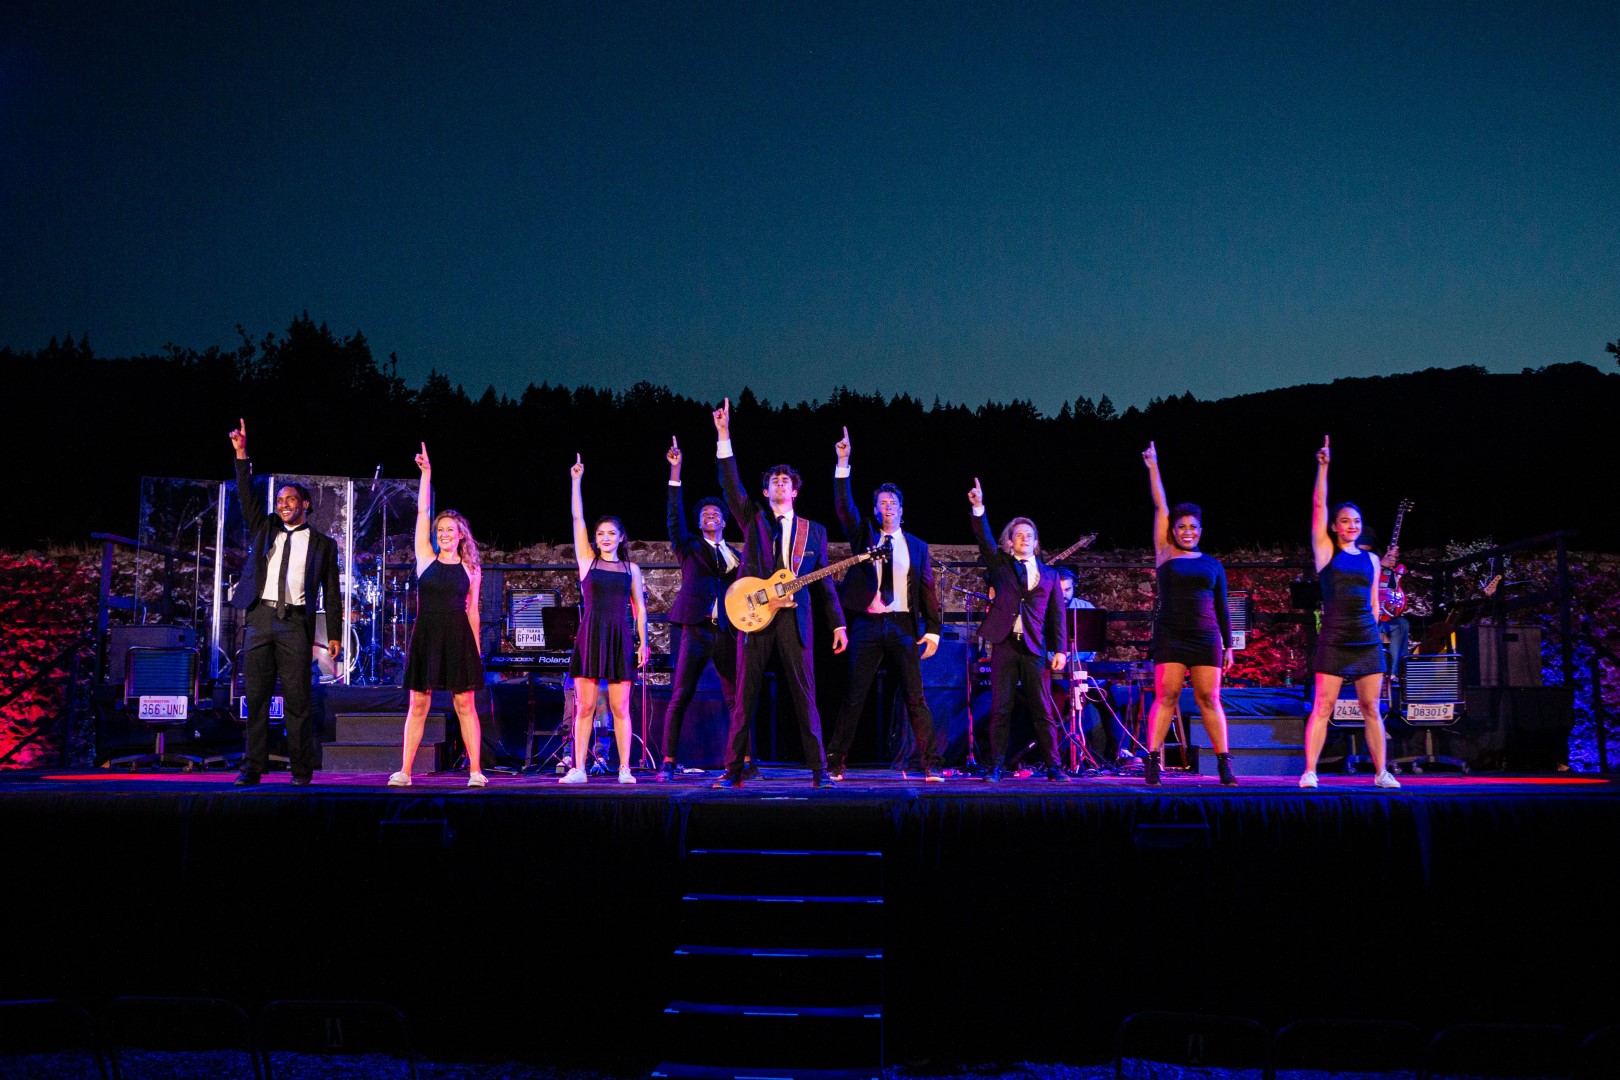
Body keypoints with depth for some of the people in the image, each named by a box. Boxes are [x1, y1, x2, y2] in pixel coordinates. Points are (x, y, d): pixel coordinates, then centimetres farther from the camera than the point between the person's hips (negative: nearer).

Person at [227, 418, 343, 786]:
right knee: (256, 698, 2)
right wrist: (241, 455, -4)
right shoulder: (264, 529, 18)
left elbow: (331, 592, 7)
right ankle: (252, 769, 4)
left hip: (295, 622, -3)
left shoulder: (322, 544, 10)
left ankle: (301, 771, -1)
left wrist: (334, 634, 0)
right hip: (260, 618, 3)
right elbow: (246, 496, 7)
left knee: (297, 699, -5)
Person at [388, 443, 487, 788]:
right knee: (418, 704, 3)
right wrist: (426, 473, 1)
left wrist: (476, 649, 6)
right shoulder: (426, 558, 6)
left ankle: (475, 771, 2)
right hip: (426, 635, 1)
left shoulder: (471, 569, 6)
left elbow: (472, 611, 8)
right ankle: (404, 771, 6)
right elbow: (423, 511, 3)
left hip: (458, 637, -1)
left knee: (465, 704, -1)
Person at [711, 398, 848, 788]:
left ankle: (818, 770, 3)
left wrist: (838, 624, 7)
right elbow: (730, 483, -2)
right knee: (744, 697, 0)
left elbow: (825, 582, 13)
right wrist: (724, 435, -9)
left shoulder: (814, 530, 14)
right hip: (755, 614, 0)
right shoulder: (753, 518, 12)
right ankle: (733, 770, 4)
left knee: (805, 697, -1)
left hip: (795, 620, 0)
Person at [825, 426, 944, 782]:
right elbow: (844, 506, -3)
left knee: (916, 698, -2)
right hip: (867, 625, 0)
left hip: (903, 626, 0)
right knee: (854, 697, 0)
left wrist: (932, 630, 1)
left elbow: (928, 590, 9)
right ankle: (834, 763, 5)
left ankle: (931, 765, 3)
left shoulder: (916, 546, 12)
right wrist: (843, 465, -14)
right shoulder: (863, 535, 11)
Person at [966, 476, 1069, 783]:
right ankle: (997, 766, 4)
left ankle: (1053, 766, 7)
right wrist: (979, 509, -17)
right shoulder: (1000, 564, 12)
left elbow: (1057, 615, 11)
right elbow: (984, 539, -3)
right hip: (1004, 644, -1)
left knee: (1043, 710, 2)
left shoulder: (1048, 574, 14)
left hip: (1036, 648, 1)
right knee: (1000, 709, -1)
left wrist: (1061, 649, 3)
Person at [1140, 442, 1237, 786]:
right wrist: (1153, 467, 4)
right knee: (1166, 695, -8)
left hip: (1206, 638, 1)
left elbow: (1221, 608, 13)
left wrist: (1228, 645, 9)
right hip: (1170, 636, -1)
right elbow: (1160, 507, 4)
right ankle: (1153, 761, -7)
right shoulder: (1165, 554, 6)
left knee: (1209, 698, -1)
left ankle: (1224, 763, 3)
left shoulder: (1212, 565, 11)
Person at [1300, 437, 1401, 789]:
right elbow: (1318, 505, -3)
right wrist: (1323, 467, -6)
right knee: (1322, 707, -5)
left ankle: (1381, 772, 12)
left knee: (1371, 709, 6)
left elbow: (1374, 601, 17)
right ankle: (1309, 772, -3)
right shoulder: (1326, 551, 3)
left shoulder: (1370, 559, 13)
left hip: (1368, 641, 3)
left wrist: (1373, 631, 13)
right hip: (1334, 641, -3)